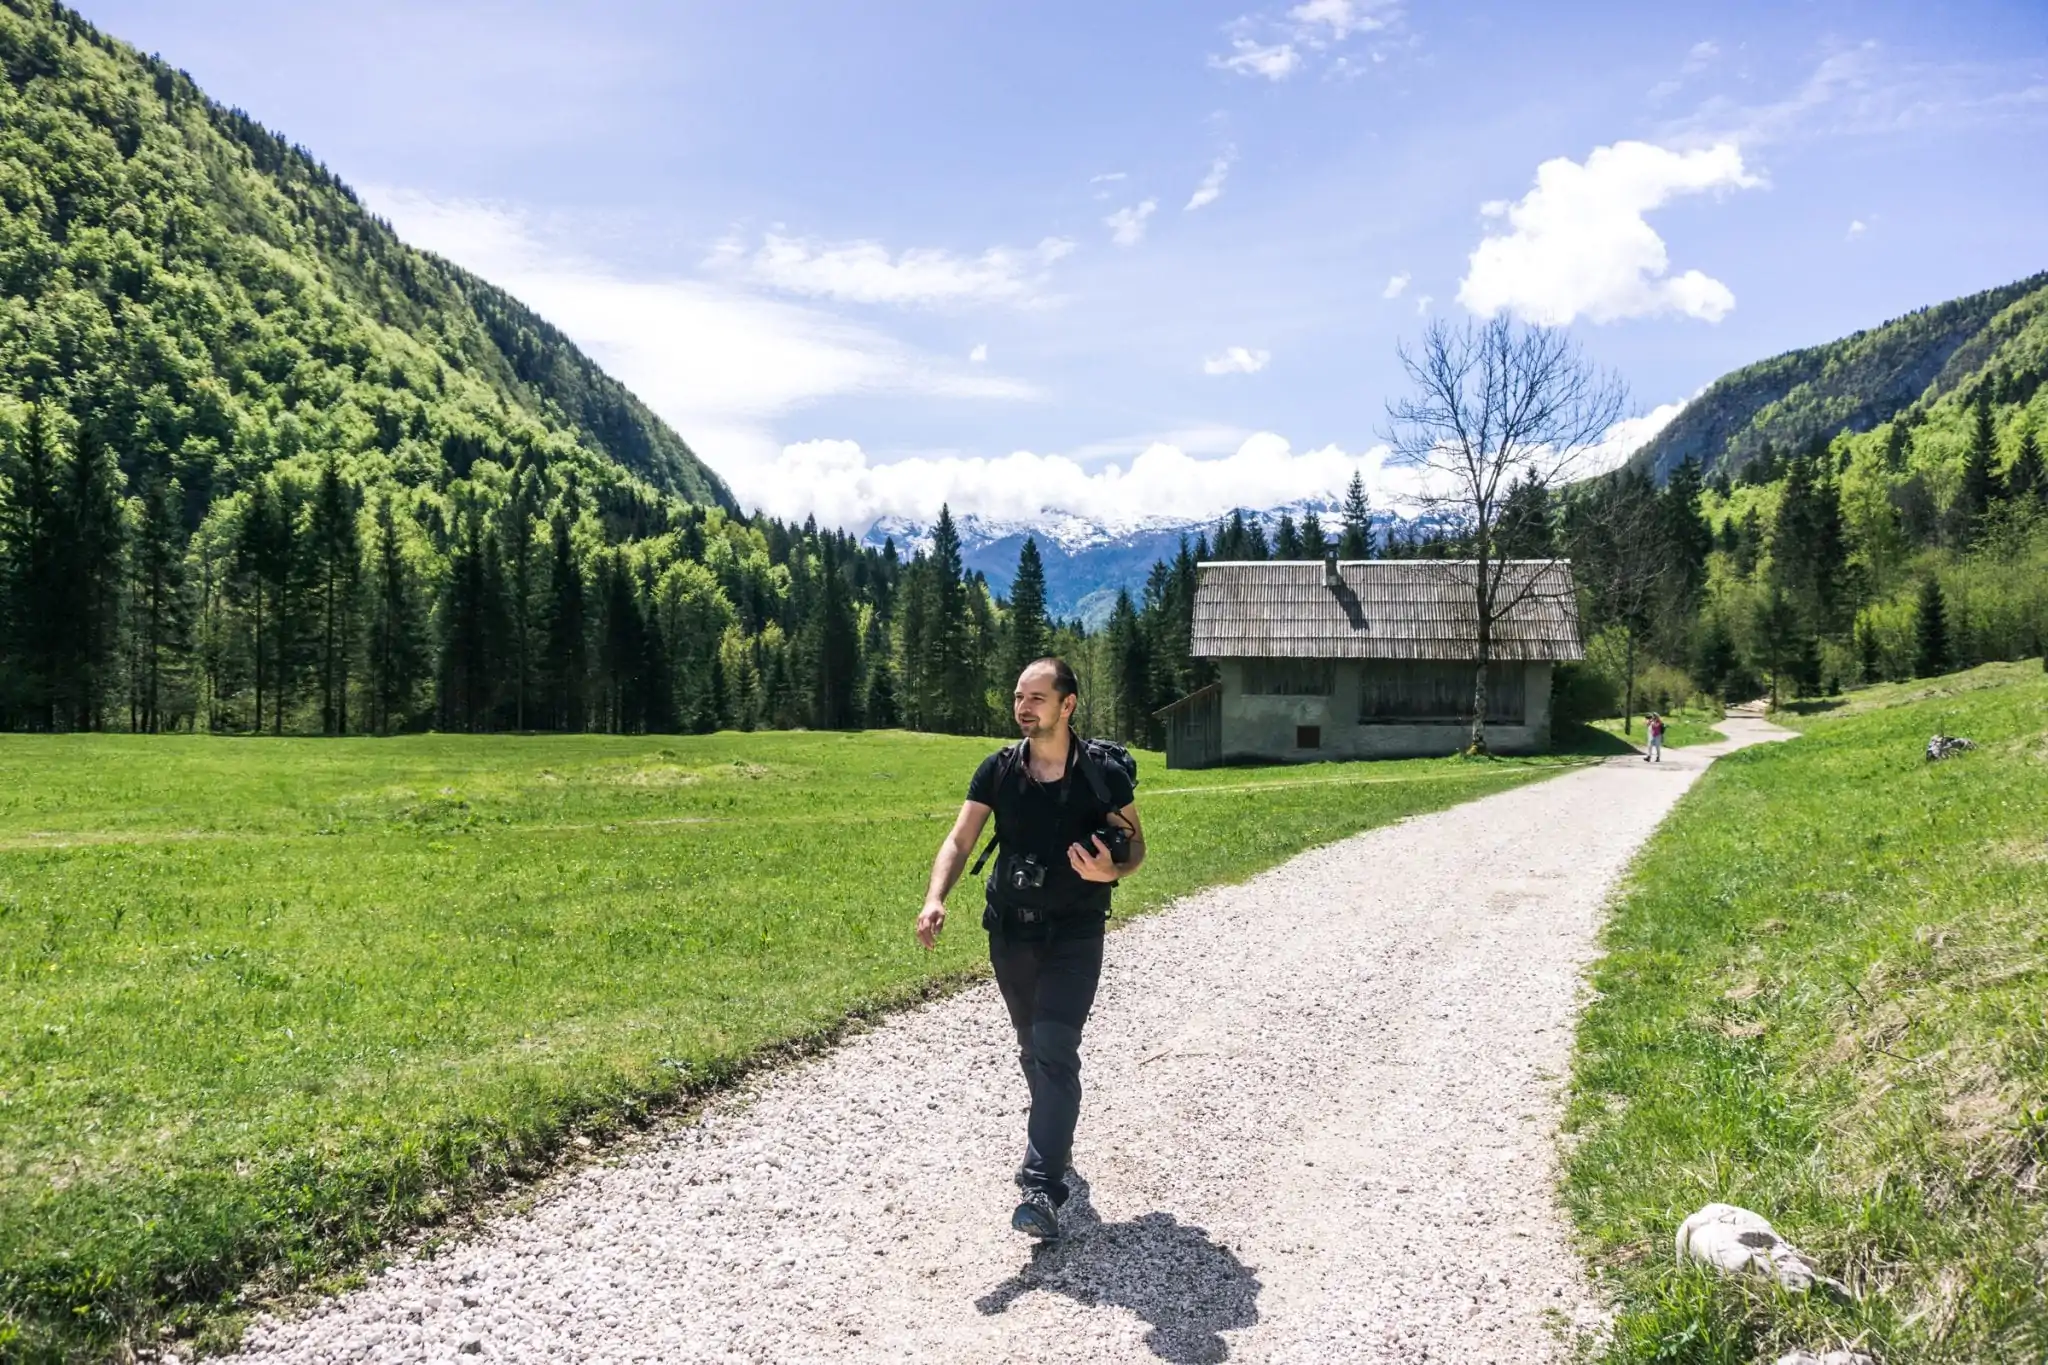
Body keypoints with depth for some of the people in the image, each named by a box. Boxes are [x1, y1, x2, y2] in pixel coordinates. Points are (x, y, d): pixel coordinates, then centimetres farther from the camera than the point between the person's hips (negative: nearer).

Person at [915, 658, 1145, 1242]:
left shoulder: (1103, 774, -13)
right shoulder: (998, 770, -6)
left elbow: (1135, 845, -1)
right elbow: (960, 841, -12)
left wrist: (1112, 870, -24)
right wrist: (935, 899, -30)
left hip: (1074, 935, -4)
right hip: (1010, 931, 4)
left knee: (1054, 1049, -15)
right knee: (1032, 1047, 20)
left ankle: (1042, 1188, -13)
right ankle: (1054, 1132, 47)